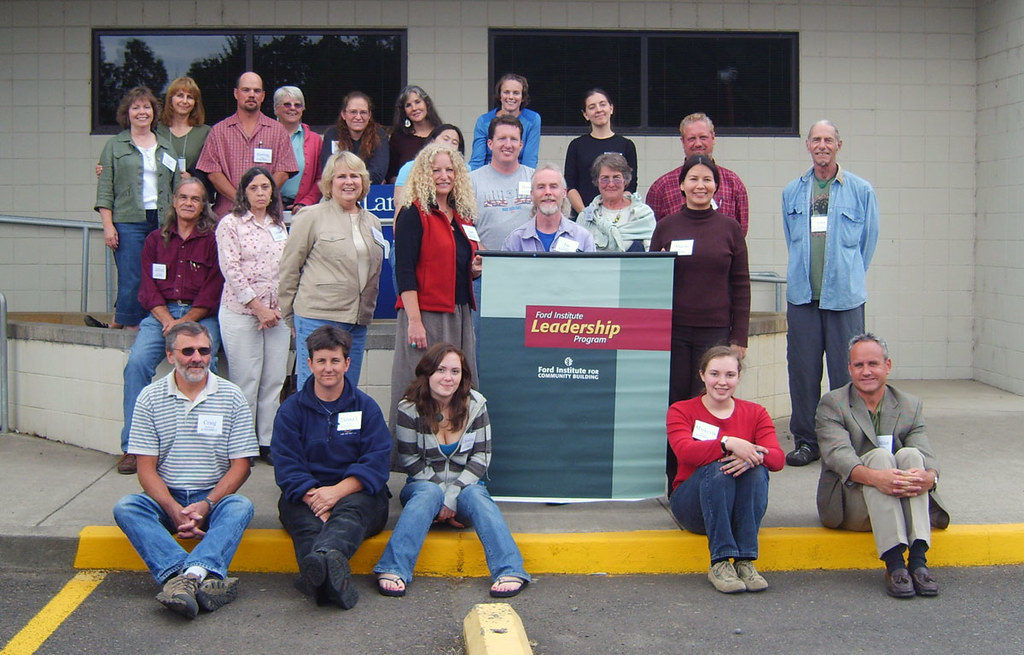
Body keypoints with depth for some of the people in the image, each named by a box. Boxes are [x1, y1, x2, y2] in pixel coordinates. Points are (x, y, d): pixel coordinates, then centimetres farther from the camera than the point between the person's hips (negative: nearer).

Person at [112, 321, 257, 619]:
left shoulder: (231, 397, 2)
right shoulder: (150, 397, 3)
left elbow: (240, 465, 0)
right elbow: (146, 469, -2)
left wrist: (207, 505, -17)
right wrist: (174, 510, -18)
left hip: (215, 497, 0)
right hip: (166, 499, 1)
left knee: (240, 506, -31)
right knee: (126, 507, -29)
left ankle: (188, 576, -53)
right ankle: (205, 579, -48)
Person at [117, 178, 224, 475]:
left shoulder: (212, 240, 6)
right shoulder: (156, 240, 16)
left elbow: (212, 291, 0)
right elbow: (149, 287, 9)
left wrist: (184, 322, -11)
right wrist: (167, 320, -8)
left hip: (200, 316, -2)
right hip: (161, 314, 2)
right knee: (137, 362, -23)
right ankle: (132, 446, -18)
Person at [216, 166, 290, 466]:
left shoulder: (279, 225, 15)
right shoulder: (230, 224, -1)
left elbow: (287, 270, 13)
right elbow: (231, 271, -8)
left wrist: (282, 309, 0)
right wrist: (259, 308, -11)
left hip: (276, 313, 5)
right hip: (241, 312, -4)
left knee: (274, 380, 3)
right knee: (246, 381, -4)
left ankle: (268, 442, 9)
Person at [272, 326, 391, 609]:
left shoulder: (366, 407, 12)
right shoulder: (291, 409, 12)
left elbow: (375, 465, 0)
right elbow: (287, 467, 0)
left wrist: (337, 491, -18)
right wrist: (314, 499, -20)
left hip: (355, 493, 0)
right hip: (305, 495, 1)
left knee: (350, 510, -36)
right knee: (306, 520, -34)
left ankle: (325, 557, -70)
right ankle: (335, 577, -65)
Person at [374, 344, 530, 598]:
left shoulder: (475, 405, -2)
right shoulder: (410, 409, -6)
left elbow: (481, 458, -4)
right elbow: (410, 461, -5)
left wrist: (453, 494, -16)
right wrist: (442, 492, -14)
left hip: (465, 486, 1)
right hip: (424, 485, -1)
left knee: (475, 495, -32)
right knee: (429, 493, -34)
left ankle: (510, 571, -47)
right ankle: (393, 570, -46)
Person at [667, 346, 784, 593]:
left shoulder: (755, 413, 7)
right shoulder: (681, 411, 2)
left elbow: (777, 458, -11)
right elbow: (684, 451, -21)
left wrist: (752, 457, -34)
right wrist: (728, 443, -36)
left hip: (741, 508, 2)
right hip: (692, 505, -2)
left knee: (758, 470, -28)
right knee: (717, 468, -32)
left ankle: (746, 561, -30)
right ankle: (720, 563, -35)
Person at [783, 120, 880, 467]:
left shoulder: (861, 190, 3)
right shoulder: (792, 192, 11)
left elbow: (868, 240, 9)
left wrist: (847, 277, 11)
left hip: (844, 295, -2)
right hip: (802, 294, 3)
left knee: (846, 372, -1)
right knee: (802, 370, 4)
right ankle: (805, 441, 15)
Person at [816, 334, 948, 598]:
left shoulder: (911, 405, 11)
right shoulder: (831, 405, 1)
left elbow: (926, 454, -5)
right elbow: (838, 454, -18)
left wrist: (929, 476, -31)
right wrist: (874, 476, -39)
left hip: (901, 503, 3)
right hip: (849, 503, -3)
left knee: (910, 454, -26)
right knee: (880, 455, -29)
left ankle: (918, 558, -38)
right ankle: (894, 562, -42)